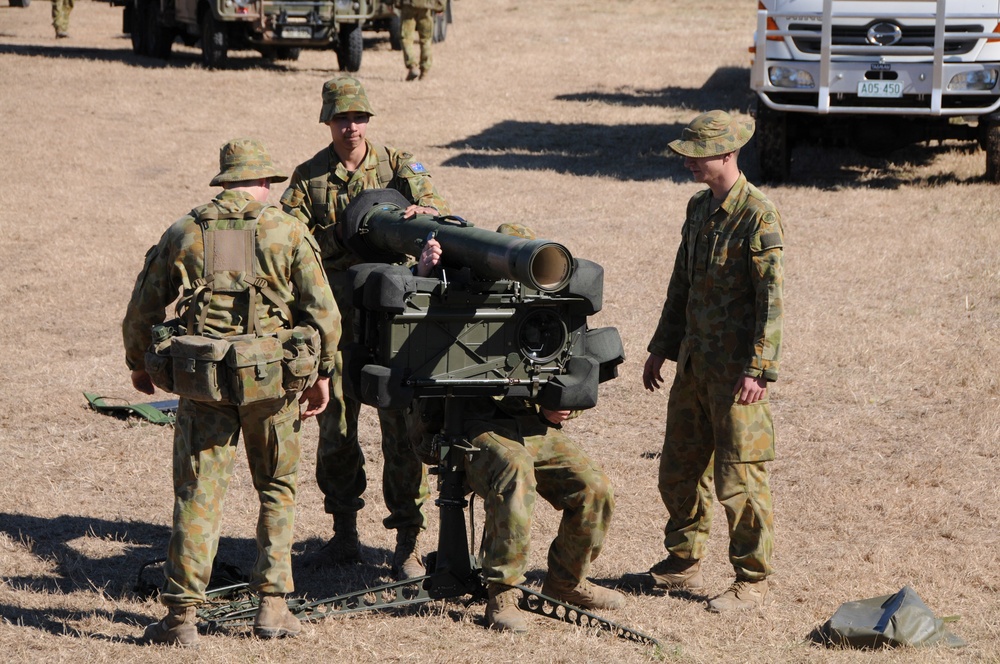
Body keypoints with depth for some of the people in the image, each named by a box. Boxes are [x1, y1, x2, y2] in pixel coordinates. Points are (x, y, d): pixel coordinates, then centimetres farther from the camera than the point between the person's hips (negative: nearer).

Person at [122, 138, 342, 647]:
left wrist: (139, 363, 27)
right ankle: (272, 607, 13)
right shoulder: (288, 232, 2)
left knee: (197, 494, 3)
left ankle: (182, 616, -1)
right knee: (277, 490, 16)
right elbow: (323, 312, -3)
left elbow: (141, 311, 11)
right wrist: (322, 375, 9)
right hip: (273, 381, 0)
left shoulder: (183, 233, 6)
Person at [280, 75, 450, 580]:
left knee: (401, 427, -3)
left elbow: (437, 206, -7)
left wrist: (423, 210, -31)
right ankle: (344, 535, 21)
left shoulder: (397, 165, 4)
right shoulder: (309, 177, 5)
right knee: (335, 428, 8)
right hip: (336, 321, 2)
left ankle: (408, 543, 1)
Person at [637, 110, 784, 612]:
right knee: (679, 468, 15)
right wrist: (661, 348, 19)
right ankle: (683, 565, 29)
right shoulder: (699, 207, 11)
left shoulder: (758, 217, -15)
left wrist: (759, 369, -22)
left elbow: (772, 300, -18)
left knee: (739, 477, -3)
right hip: (694, 360, 8)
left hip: (736, 369, -8)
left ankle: (752, 581, 7)